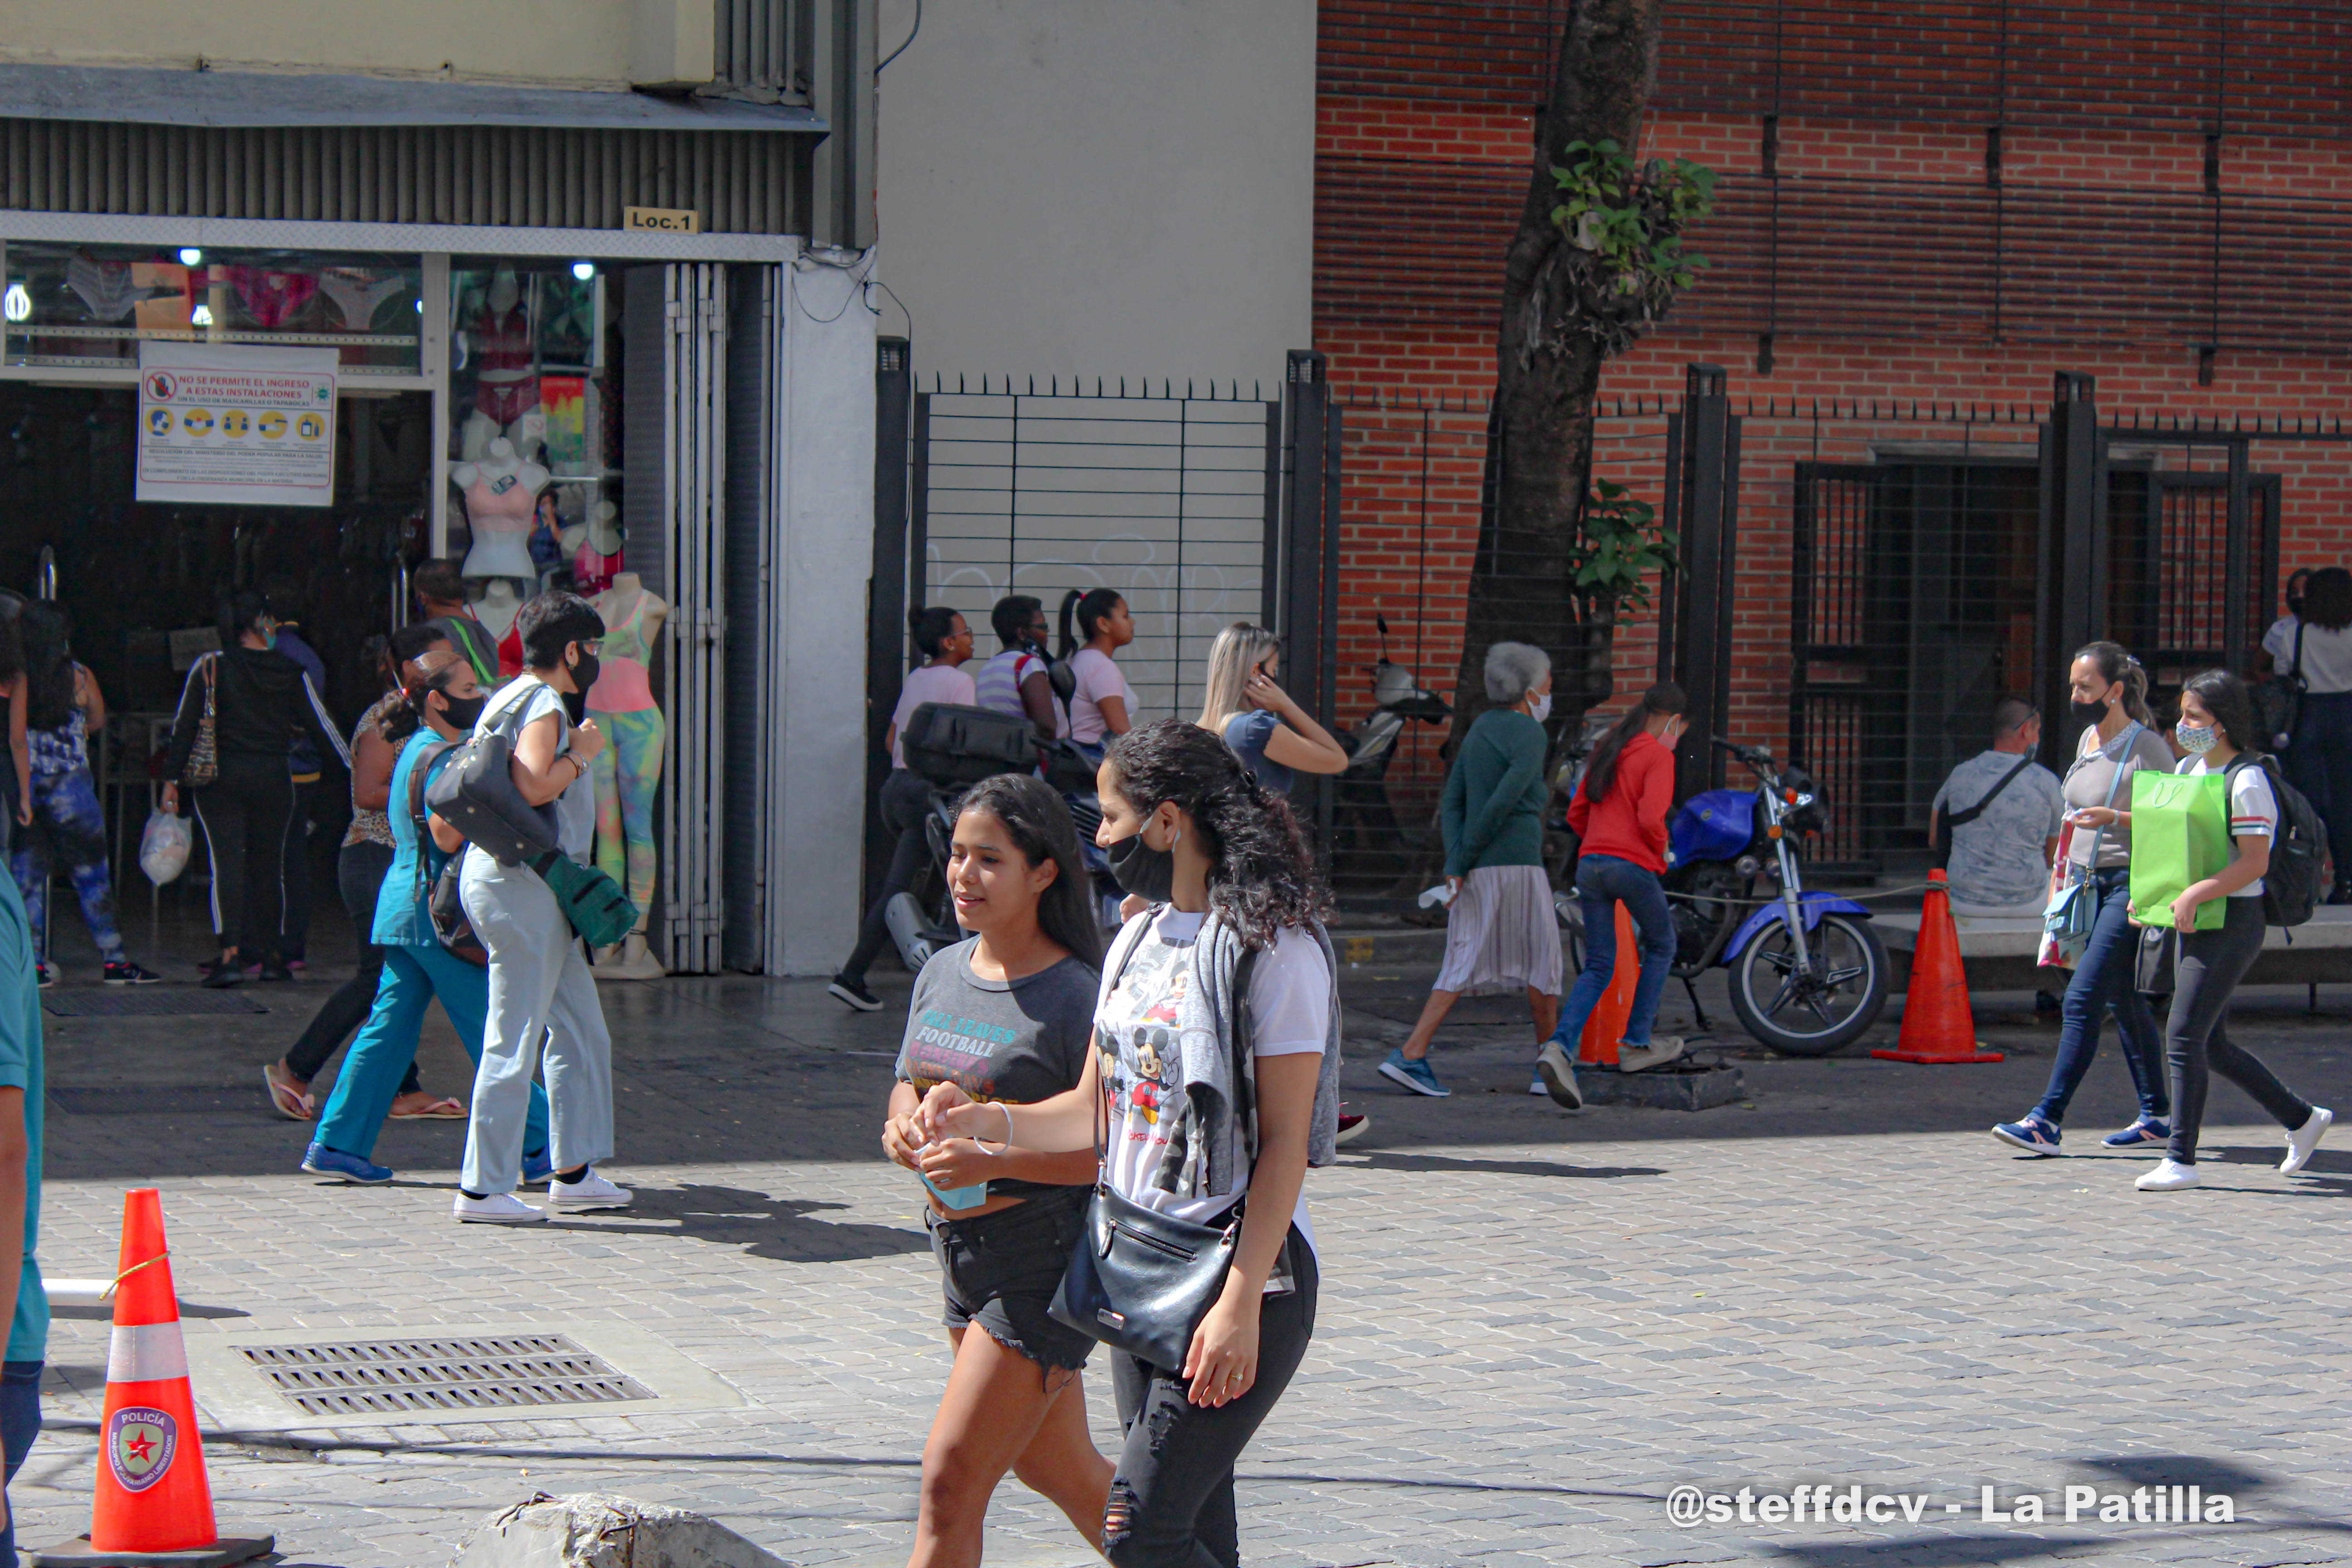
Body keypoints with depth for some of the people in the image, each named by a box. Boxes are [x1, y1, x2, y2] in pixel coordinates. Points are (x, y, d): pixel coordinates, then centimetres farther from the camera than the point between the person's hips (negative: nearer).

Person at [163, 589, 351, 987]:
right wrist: (353, 766, 15)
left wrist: (172, 779, 2)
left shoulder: (210, 668, -3)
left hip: (220, 777, -1)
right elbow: (320, 725, 4)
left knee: (227, 862, -5)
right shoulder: (291, 672, -1)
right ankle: (272, 955, 18)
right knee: (268, 865, 13)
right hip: (273, 776, 1)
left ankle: (232, 953, -19)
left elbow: (185, 725, -3)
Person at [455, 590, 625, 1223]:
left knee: (580, 1030, 15)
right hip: (523, 883, -11)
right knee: (515, 1040, -7)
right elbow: (532, 787, -27)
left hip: (526, 885, 11)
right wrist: (582, 755, -13)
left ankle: (574, 1170, 21)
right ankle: (483, 1188, -3)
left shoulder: (511, 700, 18)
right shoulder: (543, 707, -12)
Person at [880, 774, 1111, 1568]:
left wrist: (993, 1159, -30)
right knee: (1055, 1471, 19)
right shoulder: (942, 973, 7)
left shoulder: (1076, 998, -16)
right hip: (962, 1253, 8)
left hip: (1045, 1259, -8)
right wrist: (903, 1126, -7)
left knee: (951, 1480, -9)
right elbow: (909, 1086, 17)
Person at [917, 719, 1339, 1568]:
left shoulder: (1275, 951, -13)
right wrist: (983, 1119, -2)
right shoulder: (1139, 941, 13)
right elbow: (1093, 1112, 16)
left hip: (1241, 1276, -8)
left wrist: (1241, 1306, -20)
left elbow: (1283, 1144, -16)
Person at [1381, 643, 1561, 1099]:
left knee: (1465, 966, 4)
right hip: (1517, 866, -7)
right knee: (1541, 961, 8)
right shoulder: (1530, 735, -8)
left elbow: (1453, 802, 10)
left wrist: (1455, 866, 1)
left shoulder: (1481, 729, 17)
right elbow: (1504, 801, -19)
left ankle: (1410, 1056, -10)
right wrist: (1466, 859, -12)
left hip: (1477, 871, 7)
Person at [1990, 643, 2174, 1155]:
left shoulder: (2147, 748, -11)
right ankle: (2156, 1116, 21)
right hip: (2091, 884, 9)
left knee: (2081, 999, -13)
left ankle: (2047, 1121, -16)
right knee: (2123, 1003, 12)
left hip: (2129, 884, -9)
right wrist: (2062, 874, 22)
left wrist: (2115, 819, -23)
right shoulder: (2089, 740, 13)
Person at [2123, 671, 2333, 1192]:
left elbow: (2255, 862, -21)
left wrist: (2196, 894, -28)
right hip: (2192, 920, 9)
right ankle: (2303, 1118, 28)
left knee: (2184, 1037, -12)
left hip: (2233, 921, -9)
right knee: (2211, 1044, 13)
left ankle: (2180, 1160, -8)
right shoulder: (2188, 768, 11)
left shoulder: (2248, 781, -14)